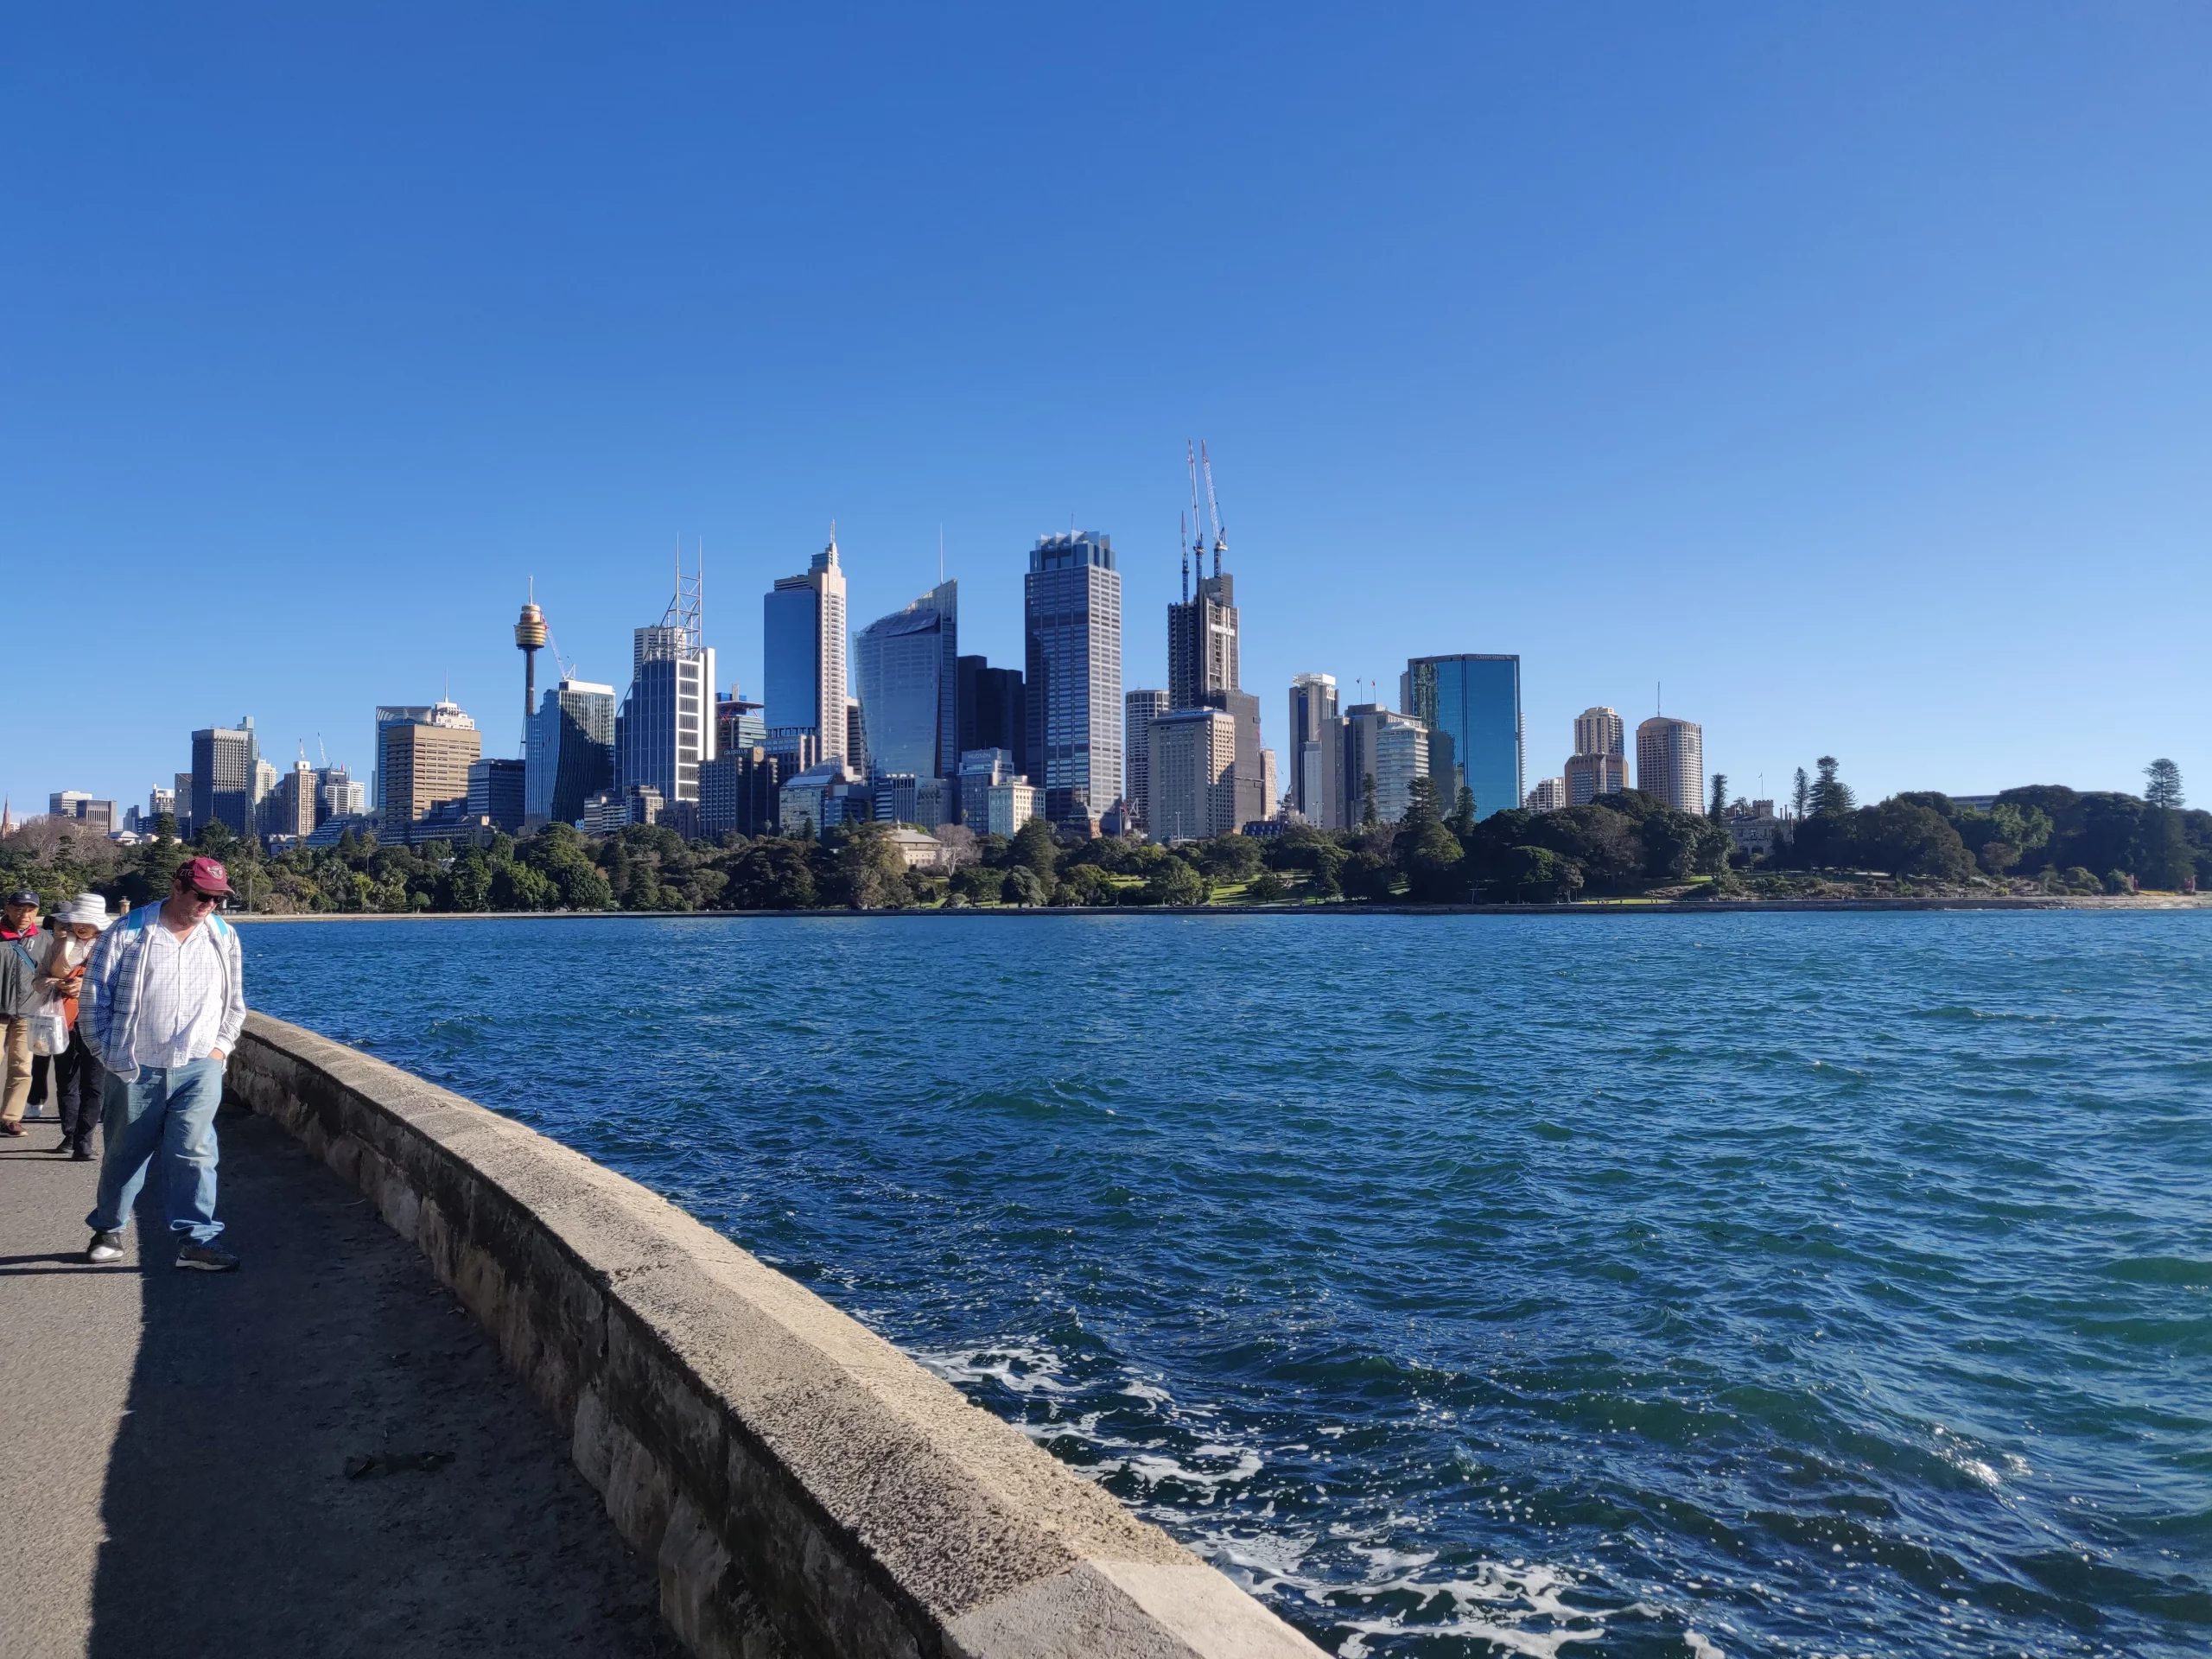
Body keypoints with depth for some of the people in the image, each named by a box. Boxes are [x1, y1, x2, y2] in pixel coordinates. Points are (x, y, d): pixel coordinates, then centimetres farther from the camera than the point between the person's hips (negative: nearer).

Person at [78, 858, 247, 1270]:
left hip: (199, 1069, 1)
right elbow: (95, 994, -1)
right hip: (136, 1070, -1)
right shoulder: (128, 932, -4)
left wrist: (220, 1047, 4)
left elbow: (234, 1002, 14)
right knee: (124, 1154, 13)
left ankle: (198, 1240, -4)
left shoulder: (224, 937, 6)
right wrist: (107, 1052, -3)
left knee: (194, 1152, -7)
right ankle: (108, 1229, 34)